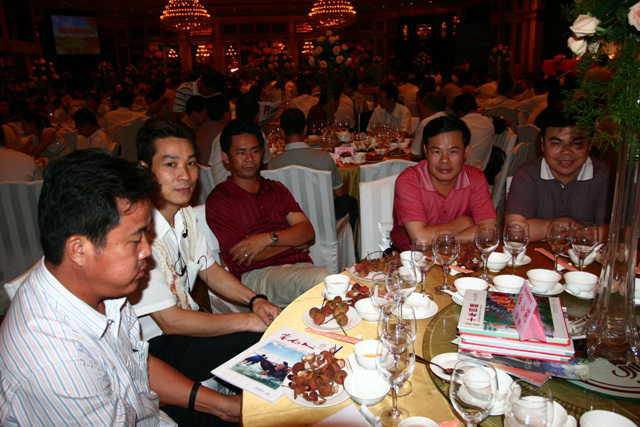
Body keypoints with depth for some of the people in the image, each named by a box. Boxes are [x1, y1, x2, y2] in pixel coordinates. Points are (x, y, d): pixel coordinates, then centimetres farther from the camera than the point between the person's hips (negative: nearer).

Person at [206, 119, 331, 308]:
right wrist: (294, 240, 4)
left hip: (298, 264, 5)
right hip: (256, 274, -5)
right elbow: (244, 257, -5)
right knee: (323, 280, -32)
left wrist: (268, 239, -9)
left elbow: (308, 231, 9)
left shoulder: (276, 189, 23)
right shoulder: (218, 200, 5)